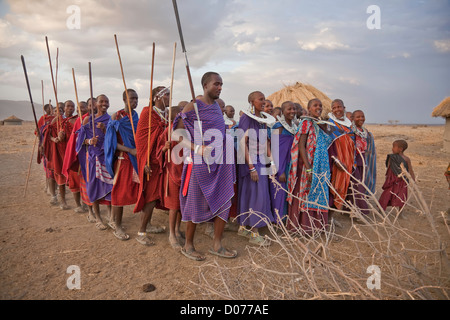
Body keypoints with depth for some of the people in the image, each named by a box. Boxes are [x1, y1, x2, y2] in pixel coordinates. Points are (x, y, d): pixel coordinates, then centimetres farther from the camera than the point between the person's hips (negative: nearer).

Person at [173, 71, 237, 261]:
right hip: (199, 162, -7)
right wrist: (197, 149, -21)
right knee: (196, 203, 3)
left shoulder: (217, 107, 13)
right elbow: (178, 134, -10)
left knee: (223, 201, 7)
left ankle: (217, 245, 20)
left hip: (219, 163, 7)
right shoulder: (193, 107, -8)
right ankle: (188, 246, 20)